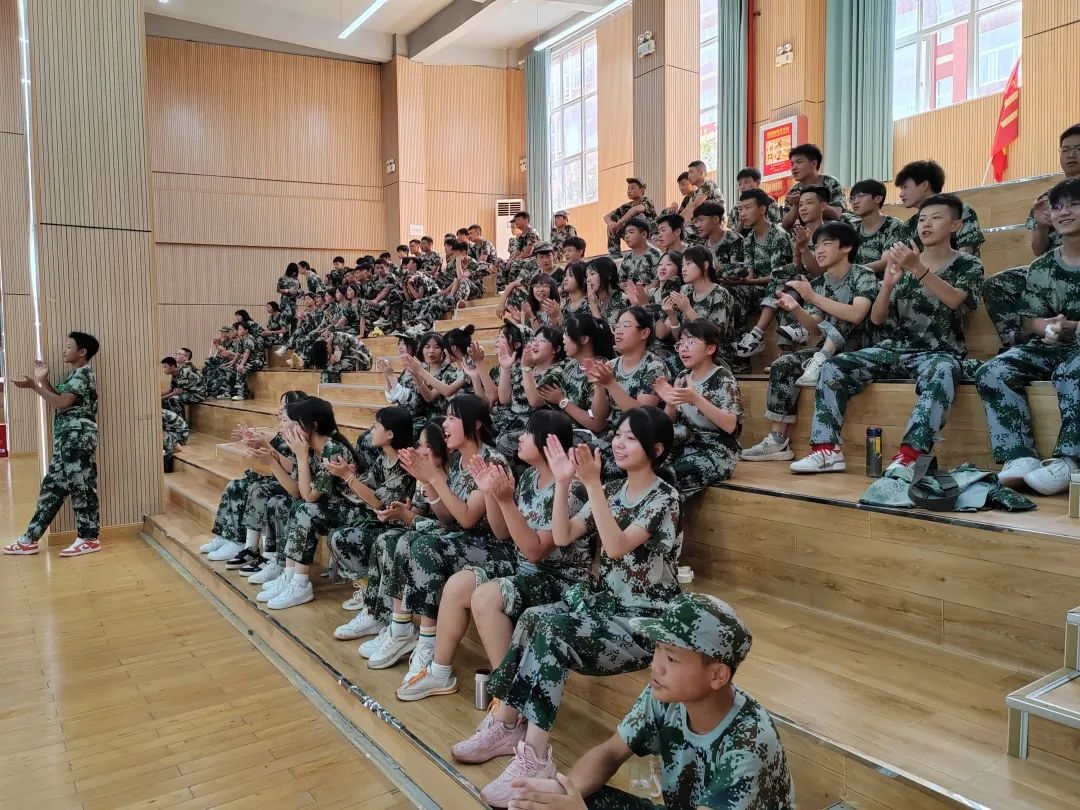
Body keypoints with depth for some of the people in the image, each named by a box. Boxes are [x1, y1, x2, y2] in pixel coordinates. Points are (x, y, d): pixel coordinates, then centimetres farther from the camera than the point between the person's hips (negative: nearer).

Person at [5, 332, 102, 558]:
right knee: (52, 487, 10)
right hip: (67, 439, 10)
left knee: (81, 487, -5)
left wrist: (34, 386, -16)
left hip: (78, 437, -10)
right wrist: (44, 381, 10)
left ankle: (89, 539, 3)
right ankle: (29, 539, 14)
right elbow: (60, 402, 18)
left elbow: (62, 403, -19)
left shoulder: (84, 374, -11)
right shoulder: (75, 375, 20)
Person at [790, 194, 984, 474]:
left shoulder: (967, 265, 6)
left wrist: (917, 268, -27)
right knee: (833, 367, -17)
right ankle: (827, 450, -20)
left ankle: (909, 456, -47)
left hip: (939, 352, -4)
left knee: (941, 374, -40)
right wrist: (888, 283, -11)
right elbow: (877, 319, 7)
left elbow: (954, 300, -18)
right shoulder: (904, 263, 13)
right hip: (893, 348, 4)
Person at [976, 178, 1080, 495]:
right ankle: (1019, 458, -32)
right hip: (1050, 347, 4)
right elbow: (1029, 323, 11)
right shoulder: (1041, 268, 13)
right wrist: (1048, 326, -13)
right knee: (992, 372, -22)